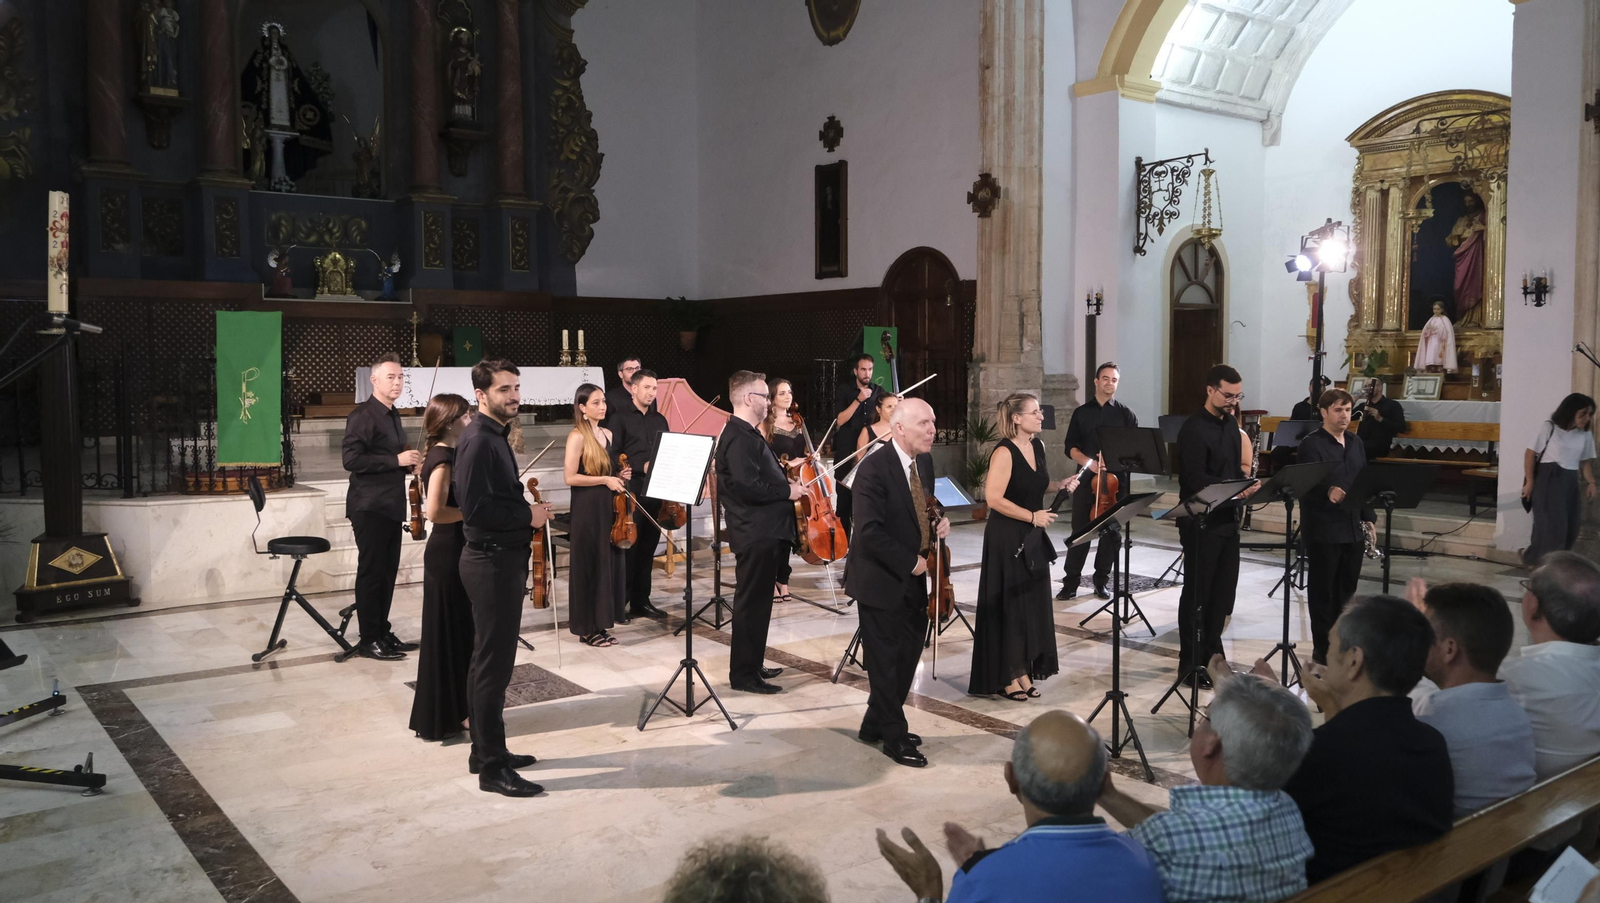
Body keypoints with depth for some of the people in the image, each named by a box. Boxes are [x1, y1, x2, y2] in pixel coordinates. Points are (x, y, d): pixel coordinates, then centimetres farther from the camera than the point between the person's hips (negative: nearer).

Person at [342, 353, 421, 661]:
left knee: (388, 572, 12)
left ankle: (383, 632, 21)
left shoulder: (392, 415, 16)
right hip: (370, 507, -8)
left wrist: (409, 464, 7)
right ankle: (368, 640, 5)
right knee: (371, 572, -2)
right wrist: (397, 460, -21)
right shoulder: (363, 415, -12)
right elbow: (351, 459, -22)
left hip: (391, 506, 8)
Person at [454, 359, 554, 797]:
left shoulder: (495, 437, 14)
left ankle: (486, 750, 27)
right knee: (494, 664, -4)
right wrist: (528, 515, -16)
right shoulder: (478, 441, -17)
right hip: (492, 562, -10)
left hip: (501, 559, 11)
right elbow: (475, 508, -25)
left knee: (489, 660, 17)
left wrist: (525, 506, 5)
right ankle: (493, 768, 3)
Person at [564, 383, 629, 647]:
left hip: (609, 507, 7)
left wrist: (620, 476, 4)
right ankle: (587, 628, 8)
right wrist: (605, 480, -18)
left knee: (609, 564, 9)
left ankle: (601, 623, 19)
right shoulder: (577, 437, -11)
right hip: (587, 509, -7)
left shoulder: (607, 434, 11)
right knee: (588, 567, -1)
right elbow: (570, 477, -17)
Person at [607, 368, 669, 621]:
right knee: (627, 549, -3)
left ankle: (641, 601, 17)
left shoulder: (660, 420, 15)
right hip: (630, 492, -5)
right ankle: (620, 602, 4)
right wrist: (640, 466, -20)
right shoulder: (619, 418, -2)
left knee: (647, 549, 9)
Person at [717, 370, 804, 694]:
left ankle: (751, 666, 28)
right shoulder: (740, 437, -17)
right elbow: (748, 486, -27)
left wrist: (785, 479, 9)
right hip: (755, 535, -11)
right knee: (752, 604, -4)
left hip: (764, 532, 11)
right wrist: (787, 491, -16)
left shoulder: (747, 434, 17)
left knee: (758, 603, 18)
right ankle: (743, 674, 3)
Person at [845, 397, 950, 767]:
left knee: (908, 655, 16)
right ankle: (894, 737, 19)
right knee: (886, 661, 5)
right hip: (882, 580, -8)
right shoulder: (874, 469, -21)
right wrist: (910, 562, -20)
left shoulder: (925, 462, 4)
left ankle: (876, 725, 32)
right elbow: (870, 532, -26)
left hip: (913, 580, 8)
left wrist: (938, 524, -2)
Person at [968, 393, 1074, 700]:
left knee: (1033, 603, 10)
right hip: (1007, 538, -8)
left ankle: (1024, 671, 21)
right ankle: (1005, 676, 11)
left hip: (1033, 537, 8)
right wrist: (1033, 516, -19)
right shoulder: (1004, 452, -17)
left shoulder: (1037, 446, 7)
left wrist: (1061, 485, 3)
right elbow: (994, 498, -22)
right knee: (1008, 606, 0)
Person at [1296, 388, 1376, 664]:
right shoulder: (1311, 443, -9)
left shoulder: (1355, 442, 13)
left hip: (1353, 528, 6)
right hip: (1323, 530, -6)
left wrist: (1368, 517, 11)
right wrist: (1328, 492, -42)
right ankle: (1322, 648, 10)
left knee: (1347, 588, 12)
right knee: (1322, 590, 2)